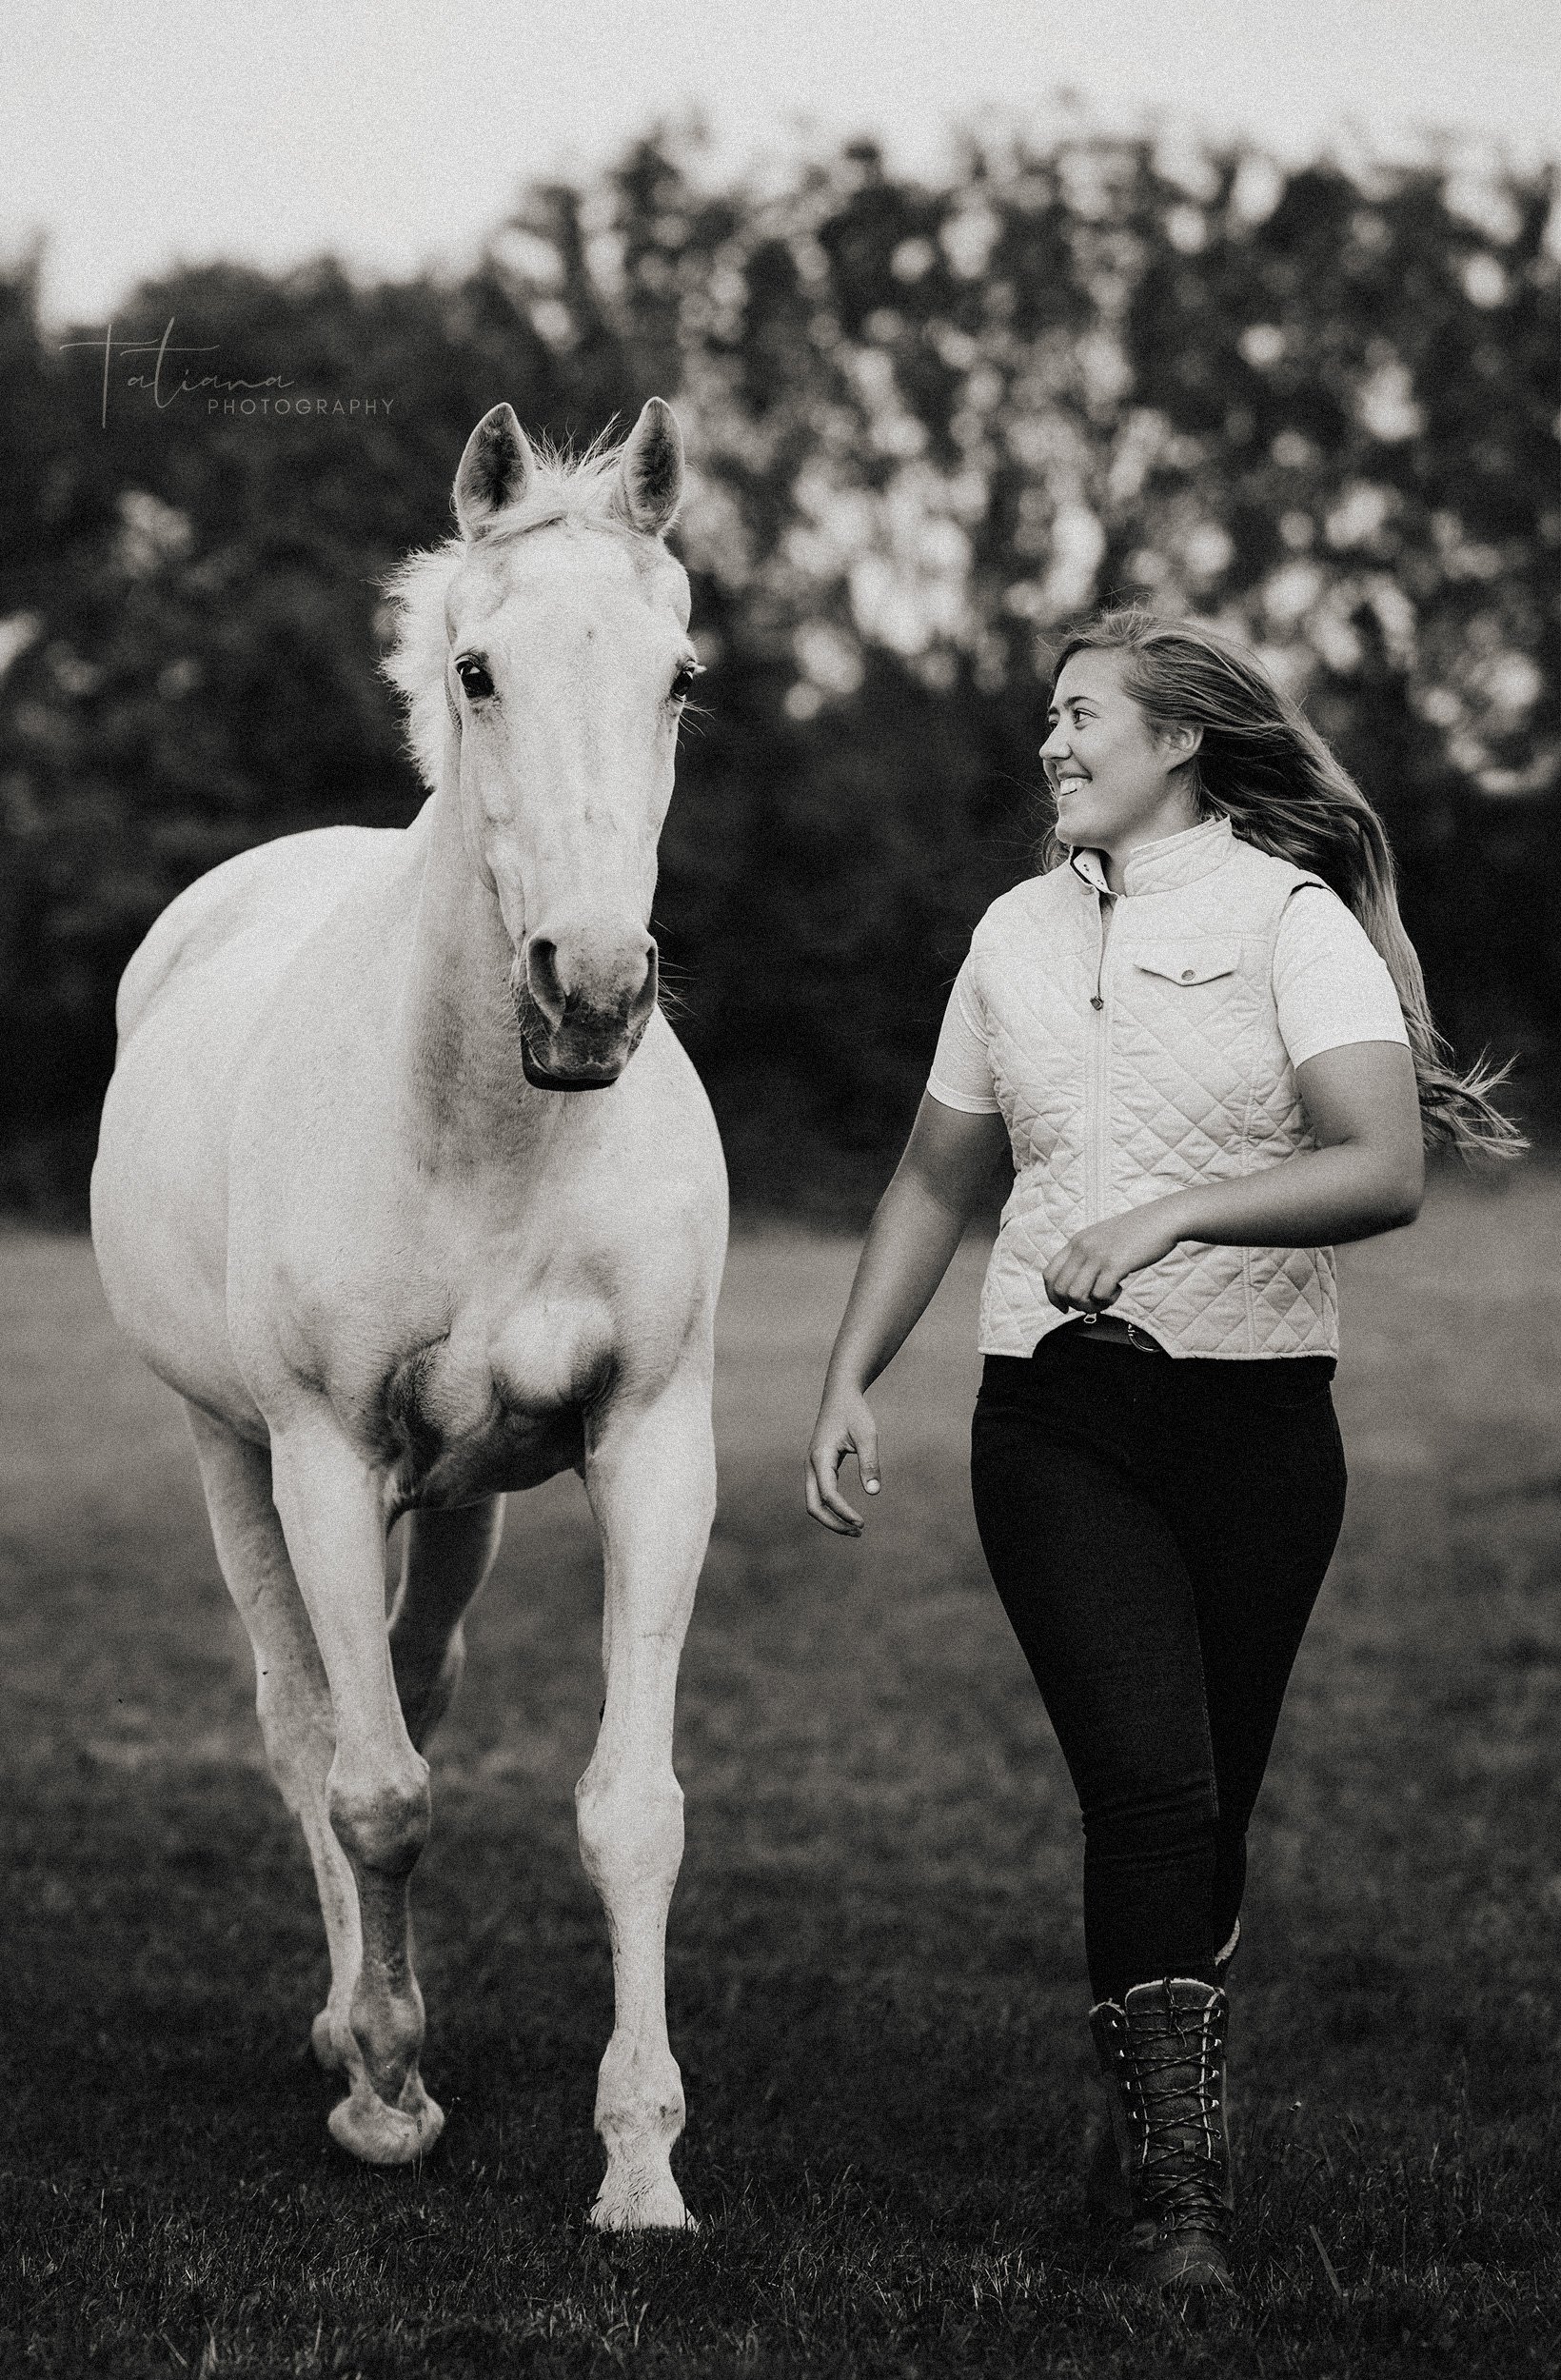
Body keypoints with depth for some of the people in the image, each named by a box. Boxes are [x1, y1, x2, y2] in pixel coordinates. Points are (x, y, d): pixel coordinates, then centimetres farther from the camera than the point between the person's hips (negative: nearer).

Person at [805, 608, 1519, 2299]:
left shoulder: (1291, 920, -4)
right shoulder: (1019, 933, 11)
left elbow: (1384, 1172, -18)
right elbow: (935, 1181, 20)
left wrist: (1174, 1213, -28)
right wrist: (848, 1384, 13)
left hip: (1254, 1414, -2)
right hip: (1056, 1415, 2)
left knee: (1208, 1807, 6)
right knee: (1151, 1788, -13)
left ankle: (1141, 2137, 25)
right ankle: (1178, 2183, -11)